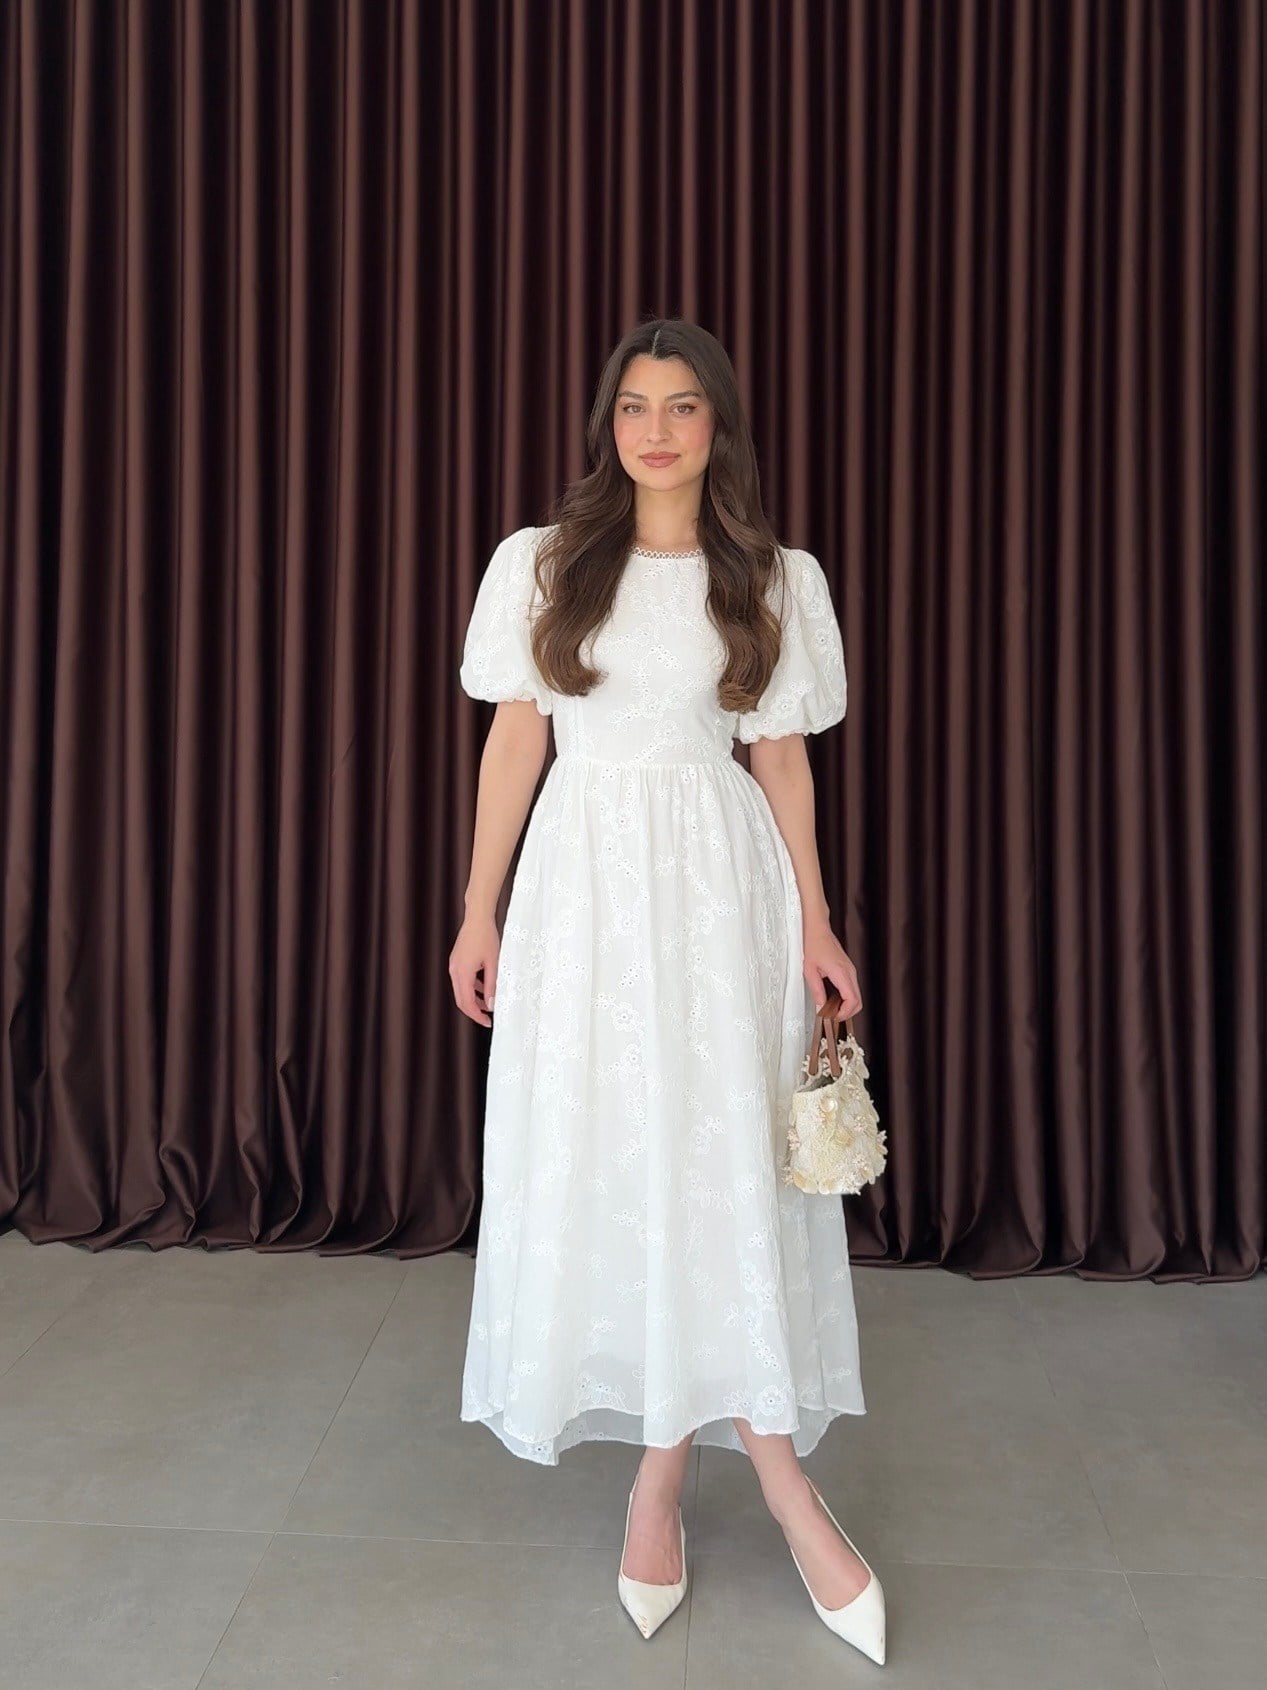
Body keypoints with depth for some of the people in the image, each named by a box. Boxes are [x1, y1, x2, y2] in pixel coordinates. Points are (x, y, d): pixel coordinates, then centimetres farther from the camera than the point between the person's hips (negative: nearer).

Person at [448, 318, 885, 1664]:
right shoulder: (543, 563, 5)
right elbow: (515, 741, 5)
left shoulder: (774, 582, 6)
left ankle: (664, 1473, 13)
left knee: (721, 1161, -2)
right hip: (582, 879, 0)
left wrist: (815, 925, 3)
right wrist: (480, 910, 2)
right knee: (598, 1163, 2)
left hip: (720, 883, 0)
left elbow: (782, 758, 7)